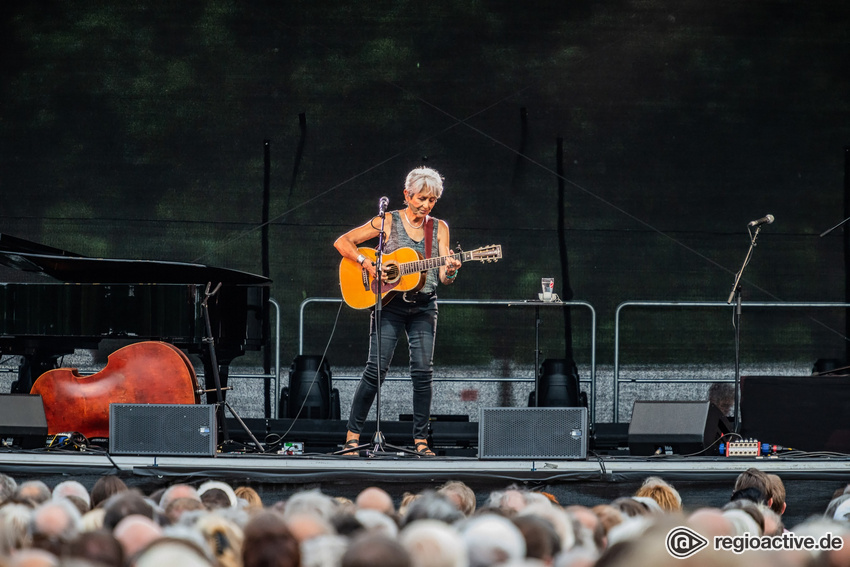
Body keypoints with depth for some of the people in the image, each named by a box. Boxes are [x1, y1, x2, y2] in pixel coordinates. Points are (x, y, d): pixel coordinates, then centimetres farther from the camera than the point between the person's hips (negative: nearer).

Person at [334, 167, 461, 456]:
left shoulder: (439, 228, 8)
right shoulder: (388, 221, -1)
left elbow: (443, 276, 1)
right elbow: (342, 242, -4)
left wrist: (450, 271, -23)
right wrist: (368, 265, -16)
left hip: (424, 307, 3)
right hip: (389, 303, -3)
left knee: (423, 371, -5)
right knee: (376, 368, -8)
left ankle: (421, 440, 1)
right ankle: (353, 434, 0)